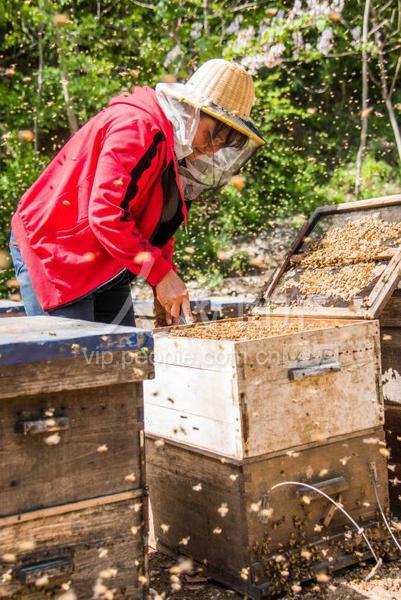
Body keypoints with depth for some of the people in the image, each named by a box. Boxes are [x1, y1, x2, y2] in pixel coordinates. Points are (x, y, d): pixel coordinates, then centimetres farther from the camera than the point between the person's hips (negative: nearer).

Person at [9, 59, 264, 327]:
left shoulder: (176, 141, 9)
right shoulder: (137, 127, -22)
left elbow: (158, 222, 14)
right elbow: (105, 215, -29)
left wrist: (165, 283, 2)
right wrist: (161, 274, -24)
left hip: (106, 269, 10)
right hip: (52, 254, -9)